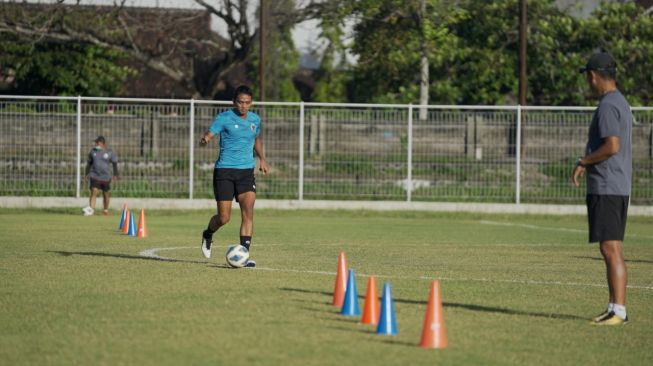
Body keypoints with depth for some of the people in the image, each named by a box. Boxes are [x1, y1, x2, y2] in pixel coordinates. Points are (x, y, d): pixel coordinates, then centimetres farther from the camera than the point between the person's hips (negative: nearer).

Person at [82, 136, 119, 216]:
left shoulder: (109, 152, -1)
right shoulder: (93, 151, 5)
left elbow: (115, 164, 6)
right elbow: (89, 163, 16)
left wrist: (115, 175, 3)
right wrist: (86, 174, 16)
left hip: (106, 177, 0)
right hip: (95, 176, 0)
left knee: (106, 194, 9)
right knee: (94, 191, -16)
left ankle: (105, 210, 24)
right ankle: (90, 209, -24)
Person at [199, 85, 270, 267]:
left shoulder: (255, 119, 9)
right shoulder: (224, 118, -7)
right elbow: (208, 135, -13)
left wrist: (262, 158, 13)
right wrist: (204, 140, -37)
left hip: (246, 171, 4)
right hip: (224, 170, -4)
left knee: (248, 212, -14)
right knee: (224, 217, -2)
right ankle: (208, 235, 32)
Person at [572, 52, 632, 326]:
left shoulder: (607, 106, -14)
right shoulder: (621, 103, 18)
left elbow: (612, 146, -23)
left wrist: (583, 162, -11)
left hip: (606, 189, -11)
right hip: (619, 187, 11)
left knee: (611, 250, -11)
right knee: (611, 251, 12)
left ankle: (619, 310, -13)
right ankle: (614, 309, 14)